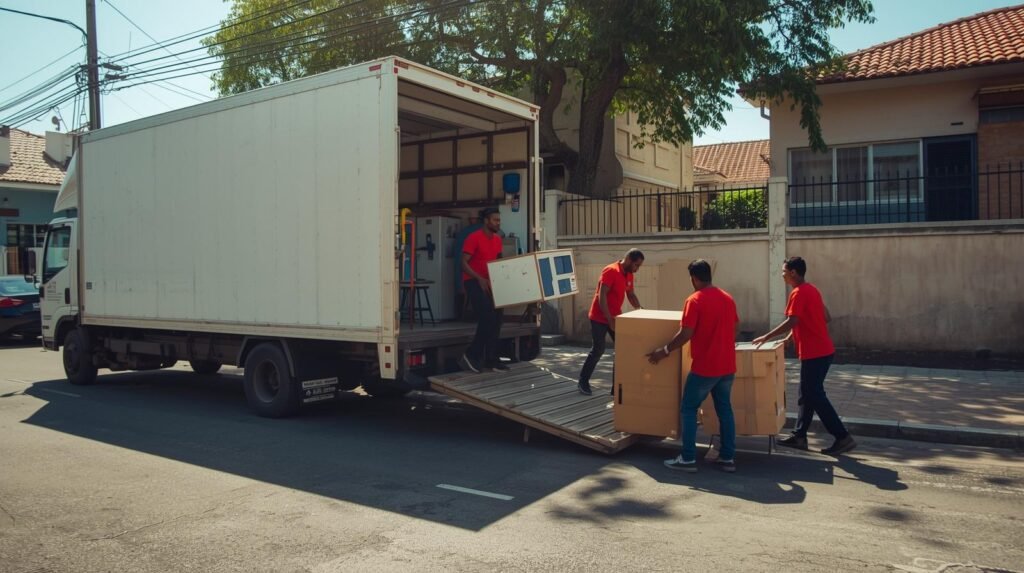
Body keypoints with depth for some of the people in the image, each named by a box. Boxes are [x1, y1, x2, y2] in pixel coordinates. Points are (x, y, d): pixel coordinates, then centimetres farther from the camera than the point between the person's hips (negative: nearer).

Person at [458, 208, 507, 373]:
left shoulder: (497, 239, 10)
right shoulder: (474, 238, -13)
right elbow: (464, 263, -17)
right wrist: (480, 279, -29)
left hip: (490, 282, 8)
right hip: (474, 282, -8)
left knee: (496, 319, 4)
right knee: (487, 318, -17)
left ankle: (491, 359, 12)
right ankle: (470, 356, -6)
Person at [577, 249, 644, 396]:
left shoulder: (629, 274, 5)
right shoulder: (610, 271, -20)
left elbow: (630, 294, 17)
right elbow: (601, 297, -24)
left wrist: (640, 309, 1)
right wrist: (610, 319, -25)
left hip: (616, 317, 8)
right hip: (600, 317, -8)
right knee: (598, 350, -2)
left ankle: (617, 385, 6)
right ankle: (583, 381, 14)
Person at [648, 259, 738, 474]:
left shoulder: (694, 300, -14)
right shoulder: (728, 298, 8)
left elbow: (685, 334, -18)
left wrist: (665, 351, -6)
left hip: (704, 368, -7)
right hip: (727, 367, 7)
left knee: (688, 410, 4)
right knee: (725, 410, 13)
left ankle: (688, 459, 4)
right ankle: (728, 458, 16)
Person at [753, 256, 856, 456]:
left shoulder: (798, 293, -15)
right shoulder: (812, 289, 14)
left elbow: (791, 322, -25)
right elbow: (827, 318, 18)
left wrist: (766, 337, -19)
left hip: (814, 353, -10)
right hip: (823, 350, 10)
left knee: (815, 396, -4)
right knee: (808, 394, 13)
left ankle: (843, 438, -2)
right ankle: (799, 436, 19)